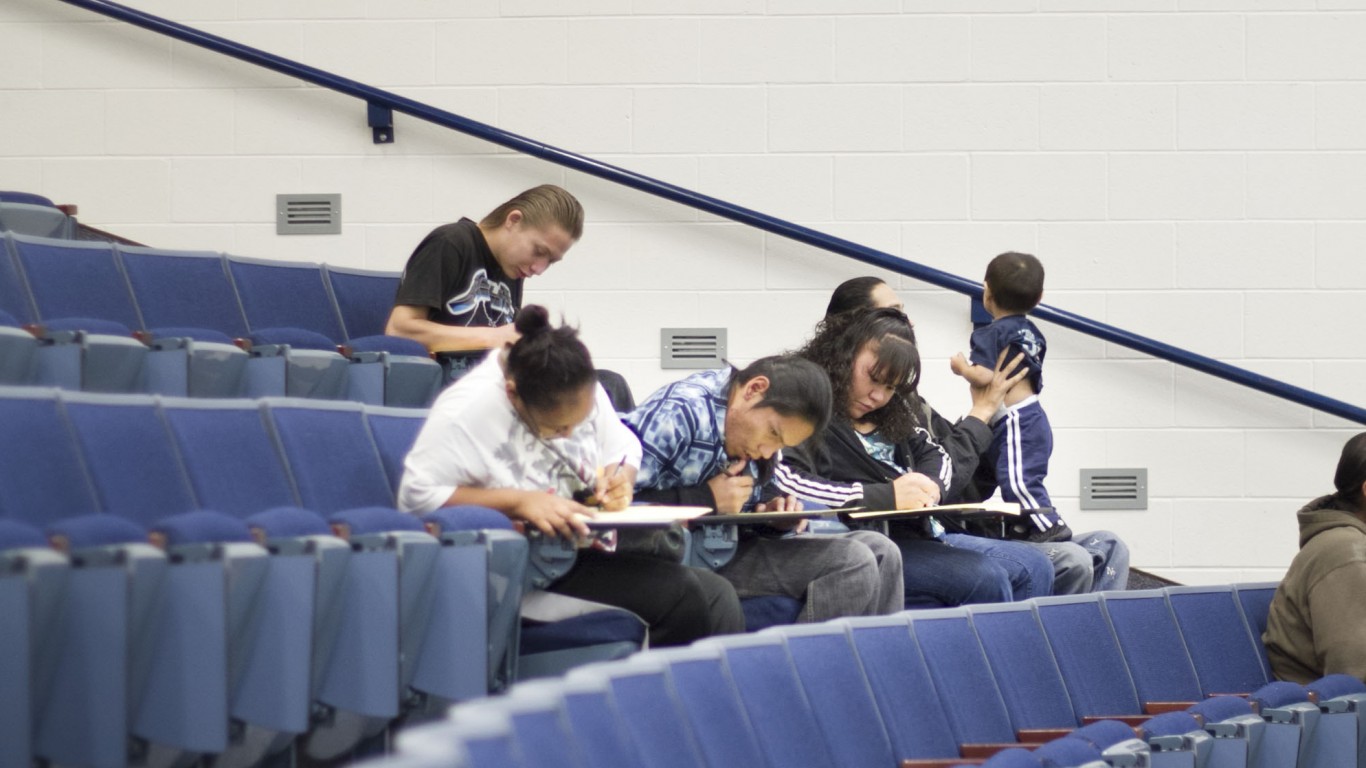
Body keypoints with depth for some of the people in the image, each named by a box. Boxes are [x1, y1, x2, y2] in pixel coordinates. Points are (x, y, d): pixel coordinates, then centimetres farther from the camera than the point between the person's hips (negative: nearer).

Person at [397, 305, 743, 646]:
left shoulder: (582, 392, 4)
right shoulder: (468, 411, -18)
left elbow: (624, 448, 18)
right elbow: (415, 497, -21)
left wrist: (618, 479, -8)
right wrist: (517, 501, -27)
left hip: (590, 550, 8)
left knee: (716, 594, -11)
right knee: (682, 594, -23)